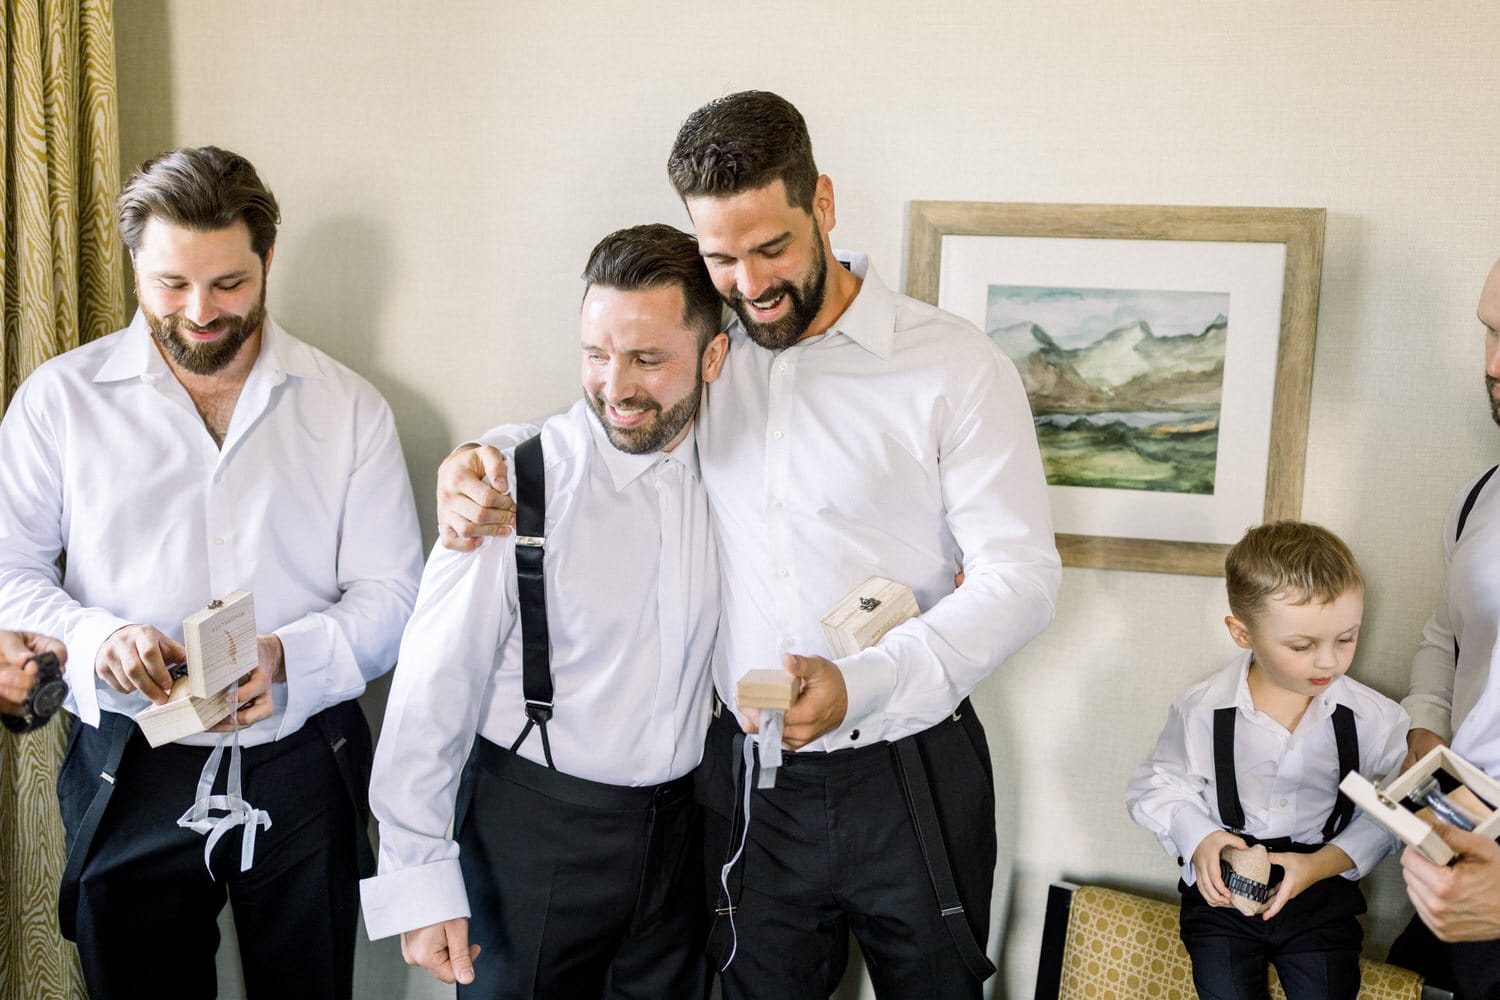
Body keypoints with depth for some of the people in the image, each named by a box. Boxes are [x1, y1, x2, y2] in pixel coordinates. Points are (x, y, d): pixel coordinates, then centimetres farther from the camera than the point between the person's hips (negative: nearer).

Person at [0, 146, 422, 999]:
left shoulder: (347, 407, -1)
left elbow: (391, 594, -3)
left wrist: (288, 657, -20)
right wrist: (94, 637, -19)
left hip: (304, 769, 0)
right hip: (131, 773, 0)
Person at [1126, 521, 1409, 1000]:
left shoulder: (1376, 718, -7)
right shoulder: (1202, 710, -9)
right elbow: (1159, 786, 3)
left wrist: (1324, 863, -15)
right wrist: (1197, 837, -14)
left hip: (1323, 893, 1)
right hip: (1222, 890, 0)